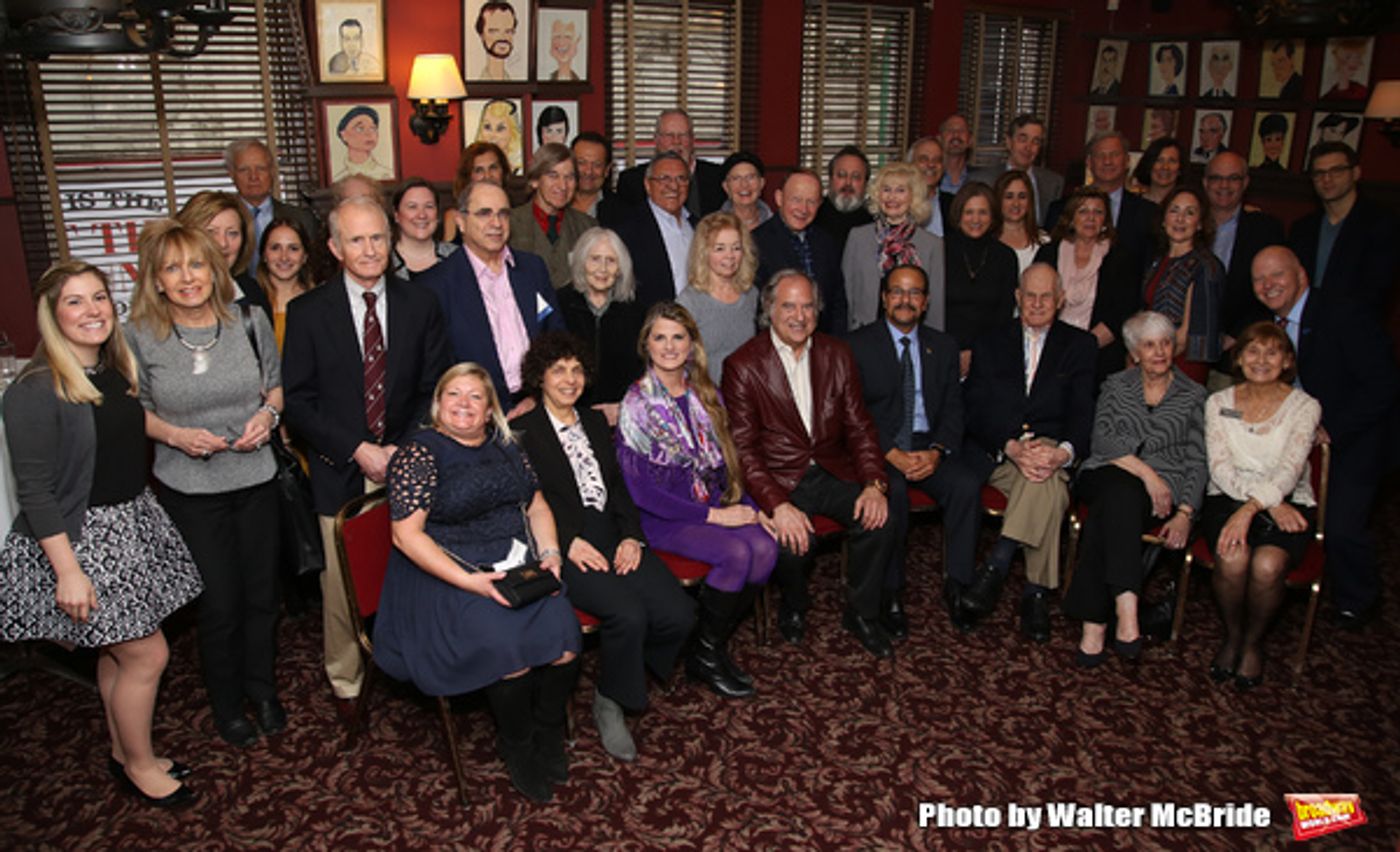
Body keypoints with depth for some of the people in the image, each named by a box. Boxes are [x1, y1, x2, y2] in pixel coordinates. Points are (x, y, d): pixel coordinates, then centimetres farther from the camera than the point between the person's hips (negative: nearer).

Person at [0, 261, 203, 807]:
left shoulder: (119, 372, 5)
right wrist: (68, 571, -20)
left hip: (133, 523, 7)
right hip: (80, 537, -7)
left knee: (119, 652, 18)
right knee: (147, 654, 0)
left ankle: (124, 753, 36)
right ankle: (139, 765, 22)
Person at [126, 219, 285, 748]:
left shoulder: (249, 321, -5)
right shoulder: (139, 337, -9)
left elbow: (277, 381, 8)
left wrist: (269, 413, -11)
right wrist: (174, 434, -16)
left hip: (255, 477, 2)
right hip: (189, 489, -2)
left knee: (261, 592, 14)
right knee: (219, 602, 7)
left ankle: (262, 689, 38)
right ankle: (227, 704, 32)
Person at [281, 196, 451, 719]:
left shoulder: (420, 305, 4)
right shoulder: (307, 313, -1)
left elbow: (434, 390, 5)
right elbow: (296, 402, -3)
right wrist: (357, 450, -13)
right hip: (341, 473, -1)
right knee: (342, 587, 6)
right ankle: (345, 684, 26)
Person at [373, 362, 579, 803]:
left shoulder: (505, 447, 12)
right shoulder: (419, 453, -6)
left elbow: (536, 505, 18)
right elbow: (406, 535, -13)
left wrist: (549, 555, -2)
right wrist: (470, 582, -21)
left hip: (518, 565, 5)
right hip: (447, 575, -5)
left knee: (563, 636, -19)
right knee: (510, 648, -26)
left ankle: (548, 736, 7)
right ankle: (516, 748, 3)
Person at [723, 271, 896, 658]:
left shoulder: (837, 355, 7)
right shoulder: (743, 365, -7)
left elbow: (859, 427, 7)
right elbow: (744, 449, -11)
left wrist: (874, 483, -10)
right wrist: (778, 505, -25)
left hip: (832, 472, 4)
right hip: (778, 480, -3)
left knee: (878, 522, -20)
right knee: (792, 541, -29)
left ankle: (862, 615, 6)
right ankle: (794, 608, 8)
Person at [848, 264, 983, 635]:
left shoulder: (943, 346, 14)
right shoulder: (859, 344, 2)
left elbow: (953, 409, 8)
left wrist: (936, 451, -12)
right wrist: (893, 454, -17)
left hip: (929, 447, 3)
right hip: (878, 448, -3)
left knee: (967, 484, -25)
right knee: (892, 491, -34)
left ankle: (956, 584, -12)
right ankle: (890, 593, -19)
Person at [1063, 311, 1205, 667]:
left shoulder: (1193, 395, 15)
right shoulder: (1116, 386, 16)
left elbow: (1197, 462, 6)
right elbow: (1102, 440, 0)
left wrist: (1185, 513, -9)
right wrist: (1145, 471, -15)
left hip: (1160, 490, -1)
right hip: (1109, 476, 1)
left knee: (1107, 512, -34)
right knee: (1119, 493, -38)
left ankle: (1095, 622, -40)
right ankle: (1126, 614, -48)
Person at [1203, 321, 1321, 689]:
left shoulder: (1304, 406, 1)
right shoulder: (1219, 403, 6)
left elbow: (1290, 470, -13)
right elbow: (1221, 469, -5)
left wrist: (1251, 508, -30)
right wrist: (1270, 504, -19)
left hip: (1287, 503, -1)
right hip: (1228, 497, 1)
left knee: (1267, 565, -31)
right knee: (1232, 559, -31)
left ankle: (1254, 642, -1)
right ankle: (1232, 637, -2)